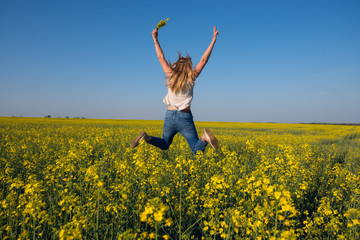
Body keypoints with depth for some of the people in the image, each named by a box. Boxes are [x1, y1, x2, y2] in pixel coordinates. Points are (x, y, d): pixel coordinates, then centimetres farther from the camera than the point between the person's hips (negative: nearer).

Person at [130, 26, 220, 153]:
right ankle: (204, 137, -32)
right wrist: (213, 40, -2)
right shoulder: (190, 79, -6)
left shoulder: (171, 76, -1)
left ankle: (146, 138, -7)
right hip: (184, 117, -3)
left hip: (170, 115, 3)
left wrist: (155, 40, 16)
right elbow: (203, 60, -4)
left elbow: (161, 57, 7)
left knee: (164, 145, 22)